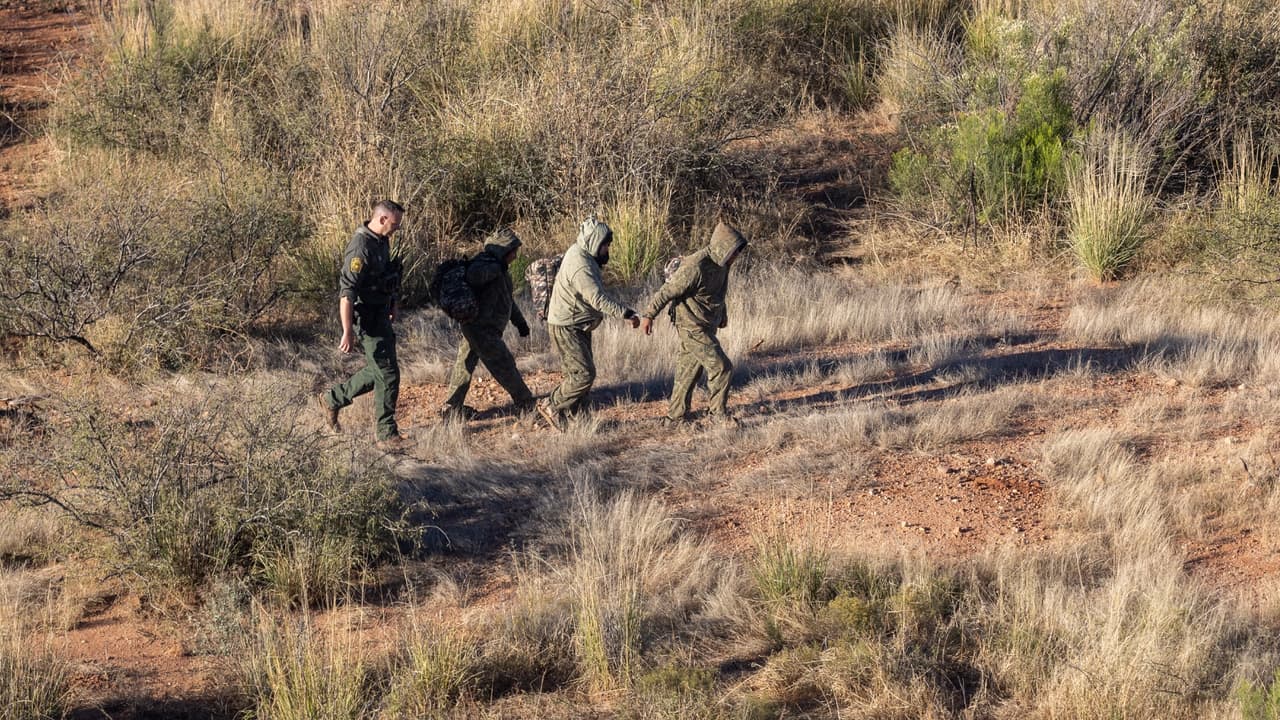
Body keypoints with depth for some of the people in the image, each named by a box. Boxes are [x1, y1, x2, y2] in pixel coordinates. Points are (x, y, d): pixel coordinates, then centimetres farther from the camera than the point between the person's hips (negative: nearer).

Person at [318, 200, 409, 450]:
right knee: (388, 375, -7)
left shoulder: (382, 241, 6)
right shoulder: (361, 248, -24)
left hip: (380, 315, 10)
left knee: (379, 369, 19)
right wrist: (348, 332, -28)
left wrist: (392, 303, 31)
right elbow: (347, 293, -27)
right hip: (366, 320, -10)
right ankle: (387, 435, 0)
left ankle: (333, 399, 32)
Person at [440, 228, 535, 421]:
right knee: (504, 364, -2)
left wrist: (519, 322, 30)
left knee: (465, 365, 11)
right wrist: (496, 268, -25)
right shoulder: (483, 263, -14)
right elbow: (473, 275, -39)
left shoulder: (497, 267, 18)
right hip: (482, 329, -11)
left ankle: (451, 407, 15)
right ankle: (525, 403, 6)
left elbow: (506, 298, 30)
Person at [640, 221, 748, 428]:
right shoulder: (696, 267, -26)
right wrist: (648, 315, -14)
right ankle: (718, 412, 8)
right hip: (693, 327, -9)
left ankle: (675, 417, 21)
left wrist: (722, 313, 34)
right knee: (721, 367, -7)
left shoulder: (720, 264, 3)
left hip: (707, 325, 9)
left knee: (689, 372, 14)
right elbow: (667, 291, -20)